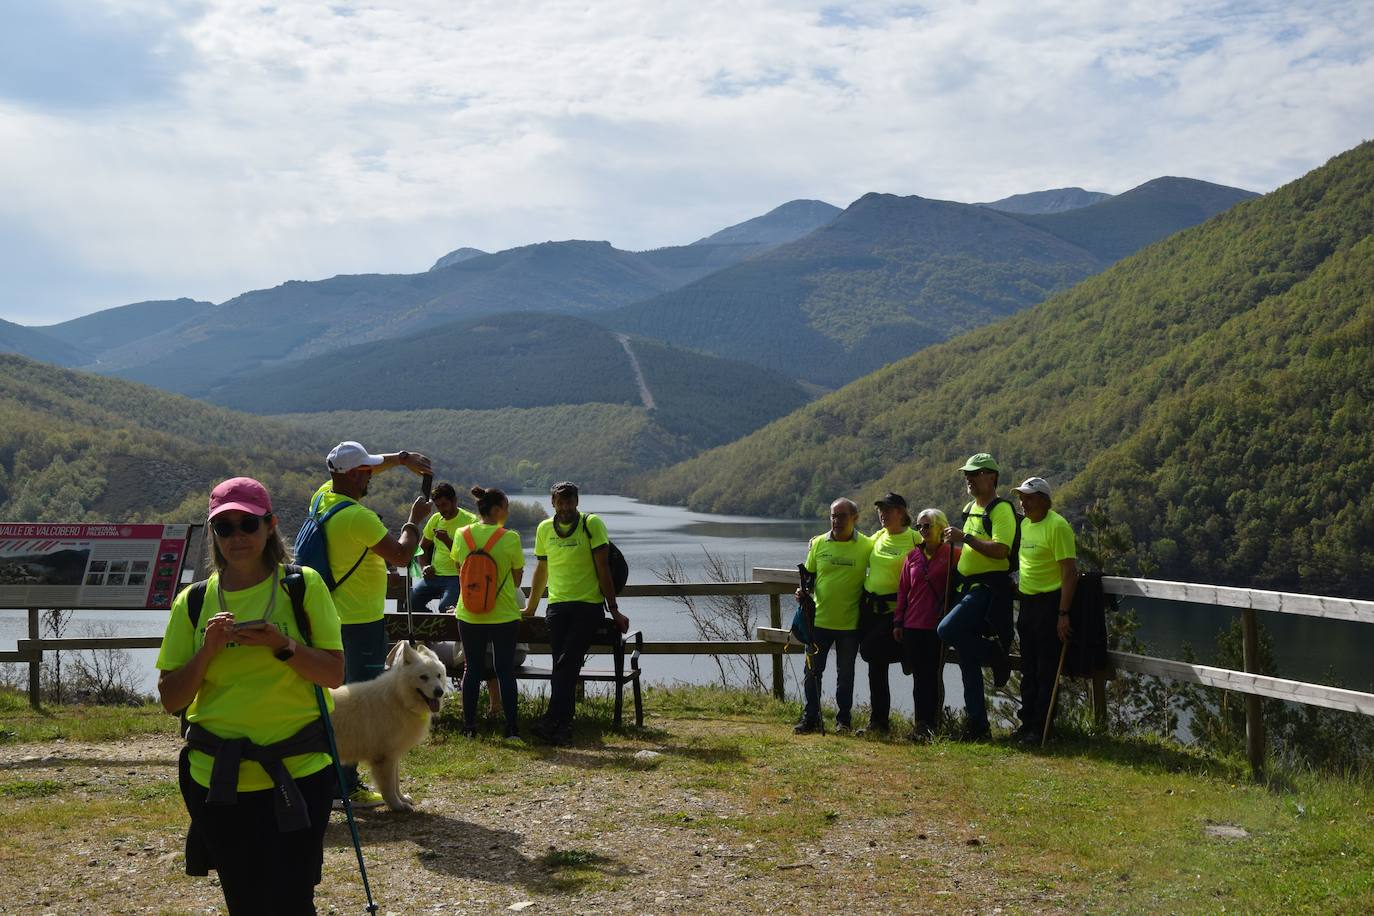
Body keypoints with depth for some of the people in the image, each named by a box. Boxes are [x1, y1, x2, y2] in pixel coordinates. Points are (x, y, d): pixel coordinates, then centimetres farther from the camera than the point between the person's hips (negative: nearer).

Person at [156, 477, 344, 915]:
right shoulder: (193, 602, 3)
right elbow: (171, 699, 2)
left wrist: (281, 644, -20)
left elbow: (334, 674, -5)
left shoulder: (303, 586, -3)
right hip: (217, 777, 2)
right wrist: (208, 649, -14)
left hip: (298, 772, -2)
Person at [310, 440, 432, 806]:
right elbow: (401, 556, -17)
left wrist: (402, 458, 10)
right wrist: (414, 521, -2)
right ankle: (346, 786, -1)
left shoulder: (322, 496, 3)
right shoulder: (358, 518, -24)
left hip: (334, 616, 9)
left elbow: (363, 466, 19)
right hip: (362, 621, -9)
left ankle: (340, 777, 25)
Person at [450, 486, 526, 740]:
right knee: (505, 670, 6)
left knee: (472, 669, 11)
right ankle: (512, 727, 6)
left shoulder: (462, 535, -3)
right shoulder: (510, 538, -13)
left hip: (469, 615, 3)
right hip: (504, 615, -3)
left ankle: (469, 726, 14)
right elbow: (517, 578, -5)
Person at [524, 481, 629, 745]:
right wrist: (530, 608, 27)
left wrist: (614, 610, -2)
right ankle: (563, 726, -1)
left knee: (567, 663, -15)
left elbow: (603, 568, -2)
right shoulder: (544, 529, 11)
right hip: (557, 606, 4)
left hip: (589, 606, -4)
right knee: (563, 666, -2)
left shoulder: (592, 524, -2)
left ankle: (551, 721, -21)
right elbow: (541, 570, 22)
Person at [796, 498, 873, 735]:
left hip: (850, 623, -2)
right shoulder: (818, 543, 1)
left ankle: (843, 720, 21)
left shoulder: (867, 546, -4)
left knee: (845, 674, 10)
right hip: (820, 619, 2)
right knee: (813, 671, 6)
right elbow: (808, 575, 12)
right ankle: (810, 718, 17)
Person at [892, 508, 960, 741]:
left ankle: (931, 725, 5)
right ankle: (922, 724, 13)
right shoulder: (912, 556, 10)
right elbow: (902, 590, 12)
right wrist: (898, 622, 9)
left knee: (933, 675, 0)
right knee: (918, 676, 7)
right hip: (913, 625, 4)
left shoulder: (952, 554, -1)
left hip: (937, 625, -4)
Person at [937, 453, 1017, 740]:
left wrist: (966, 538, -21)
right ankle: (978, 724, 14)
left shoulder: (1001, 509, -10)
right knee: (968, 660, 8)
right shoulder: (970, 509, 18)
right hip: (970, 587, 9)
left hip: (989, 587, -9)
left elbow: (1001, 550, -23)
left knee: (947, 629, -27)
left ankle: (995, 654, -4)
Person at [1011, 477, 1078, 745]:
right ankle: (1027, 722, 23)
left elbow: (1070, 572, -19)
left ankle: (1041, 728, 3)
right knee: (1028, 669, 14)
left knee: (1046, 670, -3)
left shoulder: (1057, 526, -15)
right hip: (1027, 602, 9)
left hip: (1049, 603, -9)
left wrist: (1063, 613, -23)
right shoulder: (1025, 524, 11)